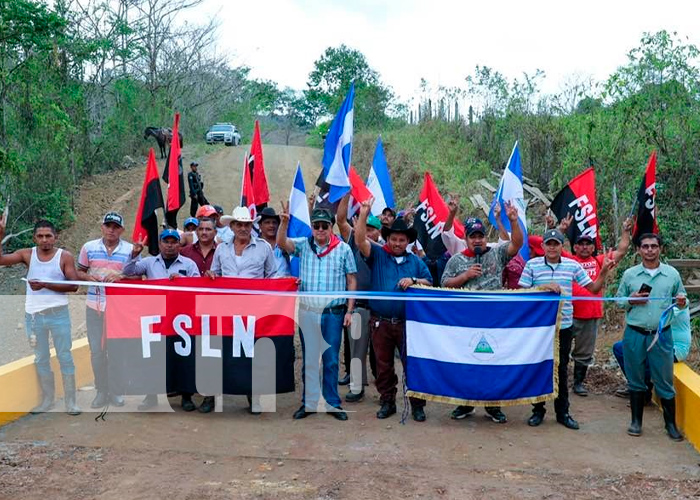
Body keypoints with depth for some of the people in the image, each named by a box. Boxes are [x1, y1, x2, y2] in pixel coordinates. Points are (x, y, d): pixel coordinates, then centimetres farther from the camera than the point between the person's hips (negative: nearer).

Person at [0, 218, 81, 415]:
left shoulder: (65, 256, -4)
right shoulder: (27, 254, 3)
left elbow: (74, 285, -10)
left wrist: (45, 285, -18)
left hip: (58, 313, -3)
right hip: (33, 315, 3)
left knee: (65, 356, 3)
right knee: (41, 359, 13)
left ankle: (70, 401, 10)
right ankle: (47, 400, 26)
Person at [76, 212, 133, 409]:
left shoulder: (130, 249, 0)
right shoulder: (89, 247, 4)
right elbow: (79, 272, 11)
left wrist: (121, 277, -16)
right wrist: (88, 277, -11)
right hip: (94, 306, 1)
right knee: (96, 350, 4)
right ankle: (101, 391, 17)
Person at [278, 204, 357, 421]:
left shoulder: (343, 249, 1)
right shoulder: (303, 245, 5)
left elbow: (351, 281, 3)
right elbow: (281, 243, -11)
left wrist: (349, 310, -2)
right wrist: (284, 222, -26)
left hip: (334, 312, -1)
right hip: (308, 311, 1)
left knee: (331, 360, 8)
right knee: (308, 359, 9)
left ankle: (332, 403, 20)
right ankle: (308, 403, 18)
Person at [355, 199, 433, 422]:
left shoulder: (415, 261, 10)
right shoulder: (377, 255, 4)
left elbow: (429, 284, 11)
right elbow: (360, 240, -10)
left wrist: (414, 281, -9)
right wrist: (364, 214, -18)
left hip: (407, 322, 0)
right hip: (380, 322, 0)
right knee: (383, 365, 9)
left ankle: (417, 404, 11)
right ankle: (387, 402, 22)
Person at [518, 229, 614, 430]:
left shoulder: (573, 265, 2)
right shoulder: (532, 265, -3)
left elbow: (593, 288, 4)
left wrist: (604, 271, -11)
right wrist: (543, 287, -17)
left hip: (564, 325, 1)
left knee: (562, 369, 10)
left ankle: (562, 412, 21)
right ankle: (538, 410, 20)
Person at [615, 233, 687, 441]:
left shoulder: (672, 274, 3)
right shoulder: (629, 274, 3)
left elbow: (681, 300, 11)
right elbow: (619, 300, 9)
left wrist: (681, 303, -12)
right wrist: (630, 301, -11)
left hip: (661, 334, 0)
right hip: (634, 334, 1)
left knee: (665, 381, 5)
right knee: (635, 379, 10)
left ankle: (671, 424, 18)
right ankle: (636, 421, 22)